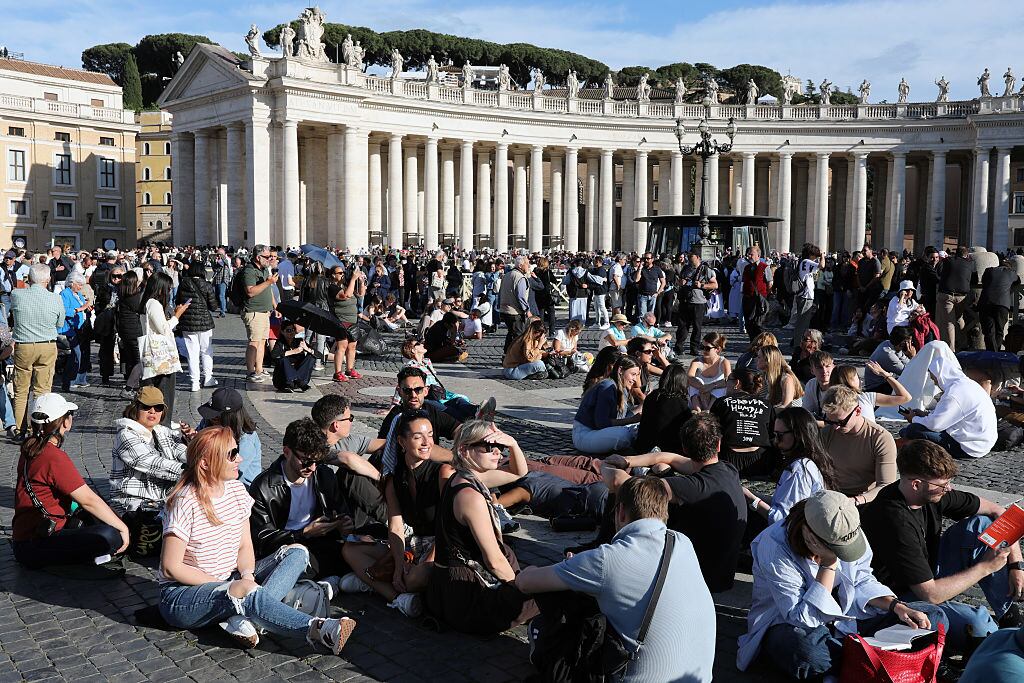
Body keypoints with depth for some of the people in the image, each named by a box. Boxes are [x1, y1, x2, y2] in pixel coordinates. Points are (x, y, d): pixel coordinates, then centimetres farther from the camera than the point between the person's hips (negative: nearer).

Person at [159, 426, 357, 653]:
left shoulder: (236, 489, 1)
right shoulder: (186, 502, -20)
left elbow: (245, 546, 5)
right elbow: (171, 567, -18)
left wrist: (248, 575, -17)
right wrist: (228, 587, -20)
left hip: (230, 581, 8)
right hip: (181, 596, -8)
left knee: (298, 553, -7)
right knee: (250, 594, -37)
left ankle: (243, 619, -27)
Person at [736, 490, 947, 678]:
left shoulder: (847, 532, -10)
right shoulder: (774, 549, -28)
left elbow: (862, 582, 6)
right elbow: (802, 618, -28)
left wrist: (897, 606, -12)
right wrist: (828, 565, -32)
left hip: (842, 614, 6)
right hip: (788, 623, -6)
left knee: (934, 617, -4)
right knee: (807, 652, -44)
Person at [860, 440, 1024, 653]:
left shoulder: (932, 492, -8)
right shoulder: (895, 522, -32)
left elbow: (997, 511, 5)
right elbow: (930, 594, -29)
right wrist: (984, 567, -18)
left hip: (929, 576, 9)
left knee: (981, 525, -7)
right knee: (975, 621, -34)